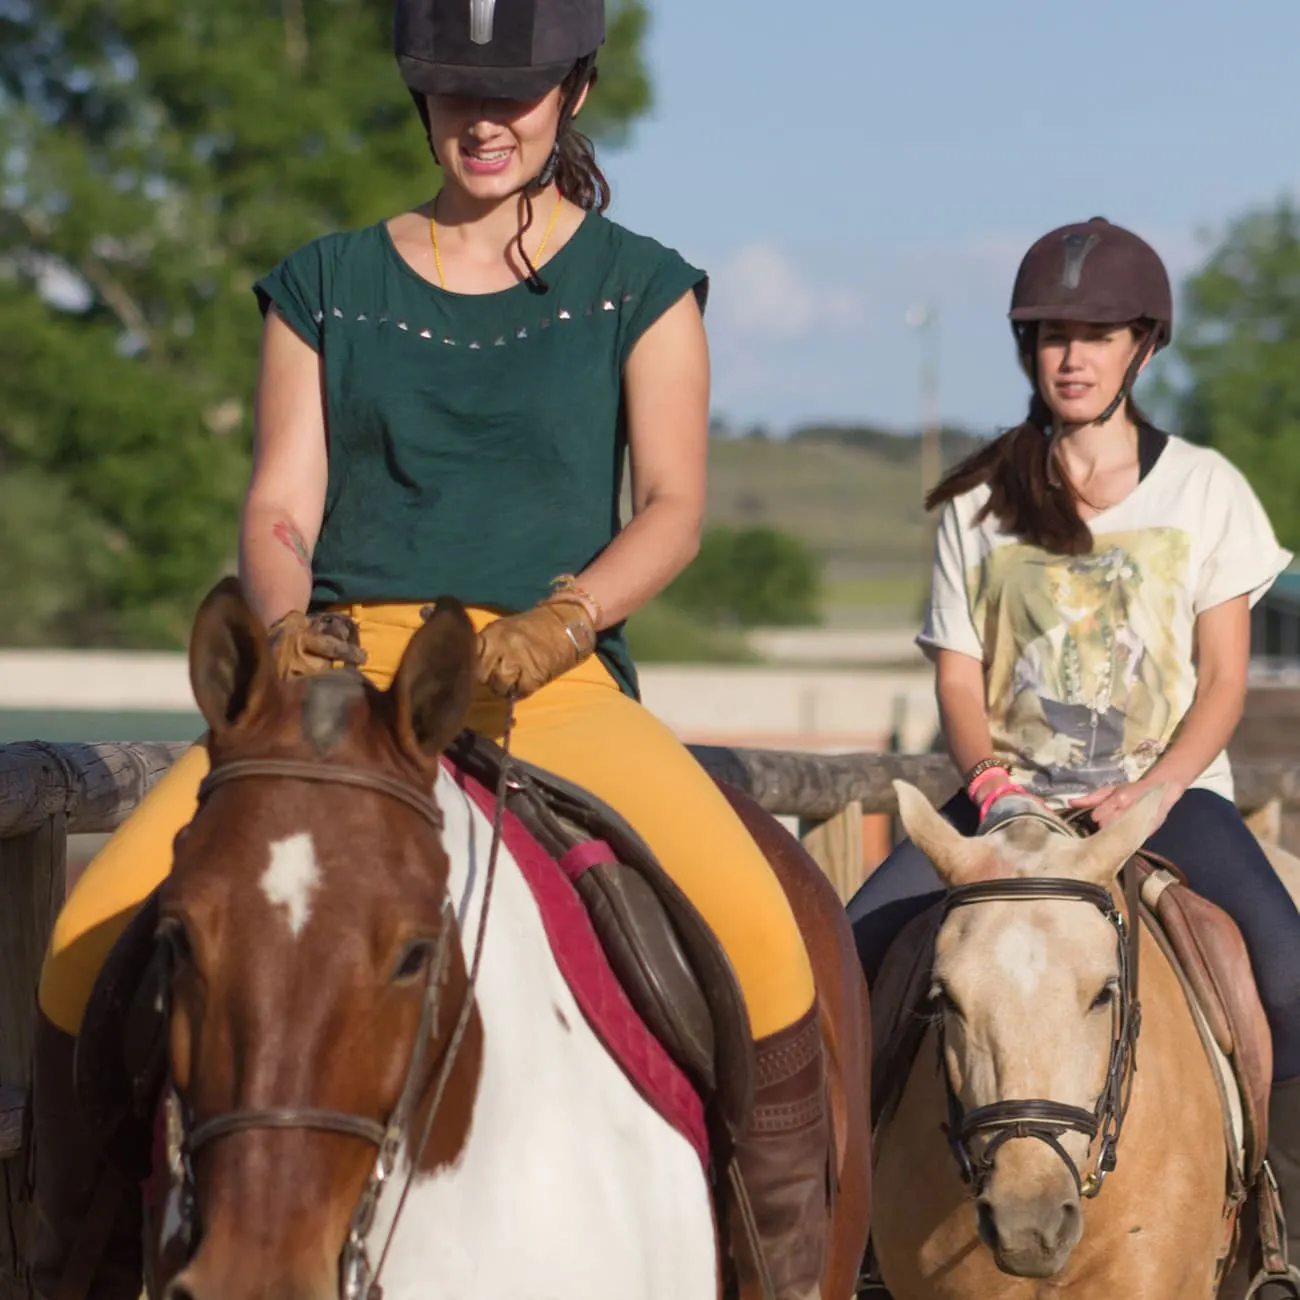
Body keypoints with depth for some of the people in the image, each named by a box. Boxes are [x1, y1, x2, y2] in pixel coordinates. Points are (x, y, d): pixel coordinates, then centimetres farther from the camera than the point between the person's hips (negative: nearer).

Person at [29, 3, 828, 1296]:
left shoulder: (639, 289, 11)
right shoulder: (326, 285, 15)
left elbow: (672, 508, 1)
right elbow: (279, 505, 10)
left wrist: (560, 618, -19)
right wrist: (288, 624, -13)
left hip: (558, 687, -2)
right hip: (340, 673, 2)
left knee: (755, 936, -29)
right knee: (94, 936, -21)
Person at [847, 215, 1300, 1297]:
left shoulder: (1204, 489, 5)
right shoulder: (980, 504, 8)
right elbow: (959, 680, 6)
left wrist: (1149, 793, -14)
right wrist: (992, 783, -14)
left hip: (1169, 789, -2)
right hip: (1013, 791, 2)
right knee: (850, 941, -20)